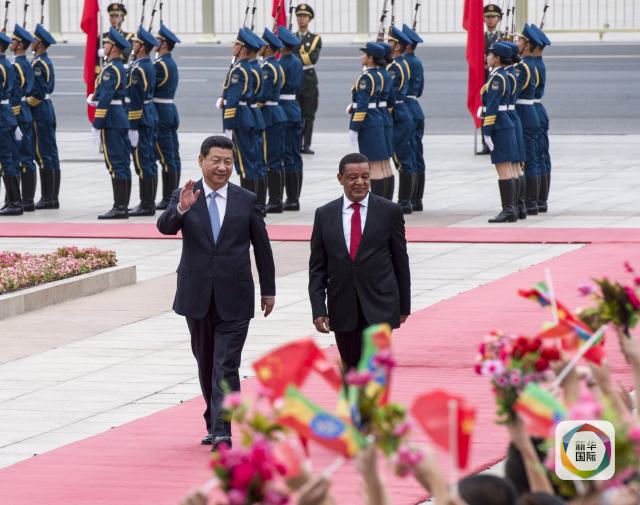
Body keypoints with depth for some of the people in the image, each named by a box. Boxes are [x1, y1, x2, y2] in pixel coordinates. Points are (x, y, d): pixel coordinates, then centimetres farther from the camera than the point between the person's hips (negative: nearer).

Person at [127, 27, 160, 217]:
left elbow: (135, 99, -21)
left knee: (143, 163, -7)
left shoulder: (137, 69, -18)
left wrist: (132, 127, -20)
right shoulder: (149, 66, 12)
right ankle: (149, 203, 18)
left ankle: (146, 205, -6)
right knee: (149, 162, 12)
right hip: (151, 114, 10)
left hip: (140, 118, -10)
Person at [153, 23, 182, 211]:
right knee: (173, 157, 10)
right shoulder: (172, 64, 14)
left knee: (166, 158, -8)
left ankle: (168, 199, -6)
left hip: (160, 112, -9)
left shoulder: (159, 65, -16)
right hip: (171, 111, 10)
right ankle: (173, 196, 14)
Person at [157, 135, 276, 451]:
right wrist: (180, 209, -37)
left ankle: (222, 432, -14)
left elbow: (262, 246, 8)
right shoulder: (185, 197, 0)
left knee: (226, 366, -10)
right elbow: (164, 227, -16)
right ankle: (213, 422, 29)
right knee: (206, 363, 15)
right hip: (197, 295, 2)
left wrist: (268, 289, 11)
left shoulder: (247, 200, 1)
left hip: (234, 298, -2)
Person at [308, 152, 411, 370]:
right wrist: (318, 309, -3)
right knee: (351, 367, 12)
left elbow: (401, 261, 5)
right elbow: (317, 268, 5)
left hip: (379, 307, -3)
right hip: (342, 309, 3)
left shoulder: (389, 211, 0)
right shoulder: (325, 215, 4)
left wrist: (404, 306, 7)